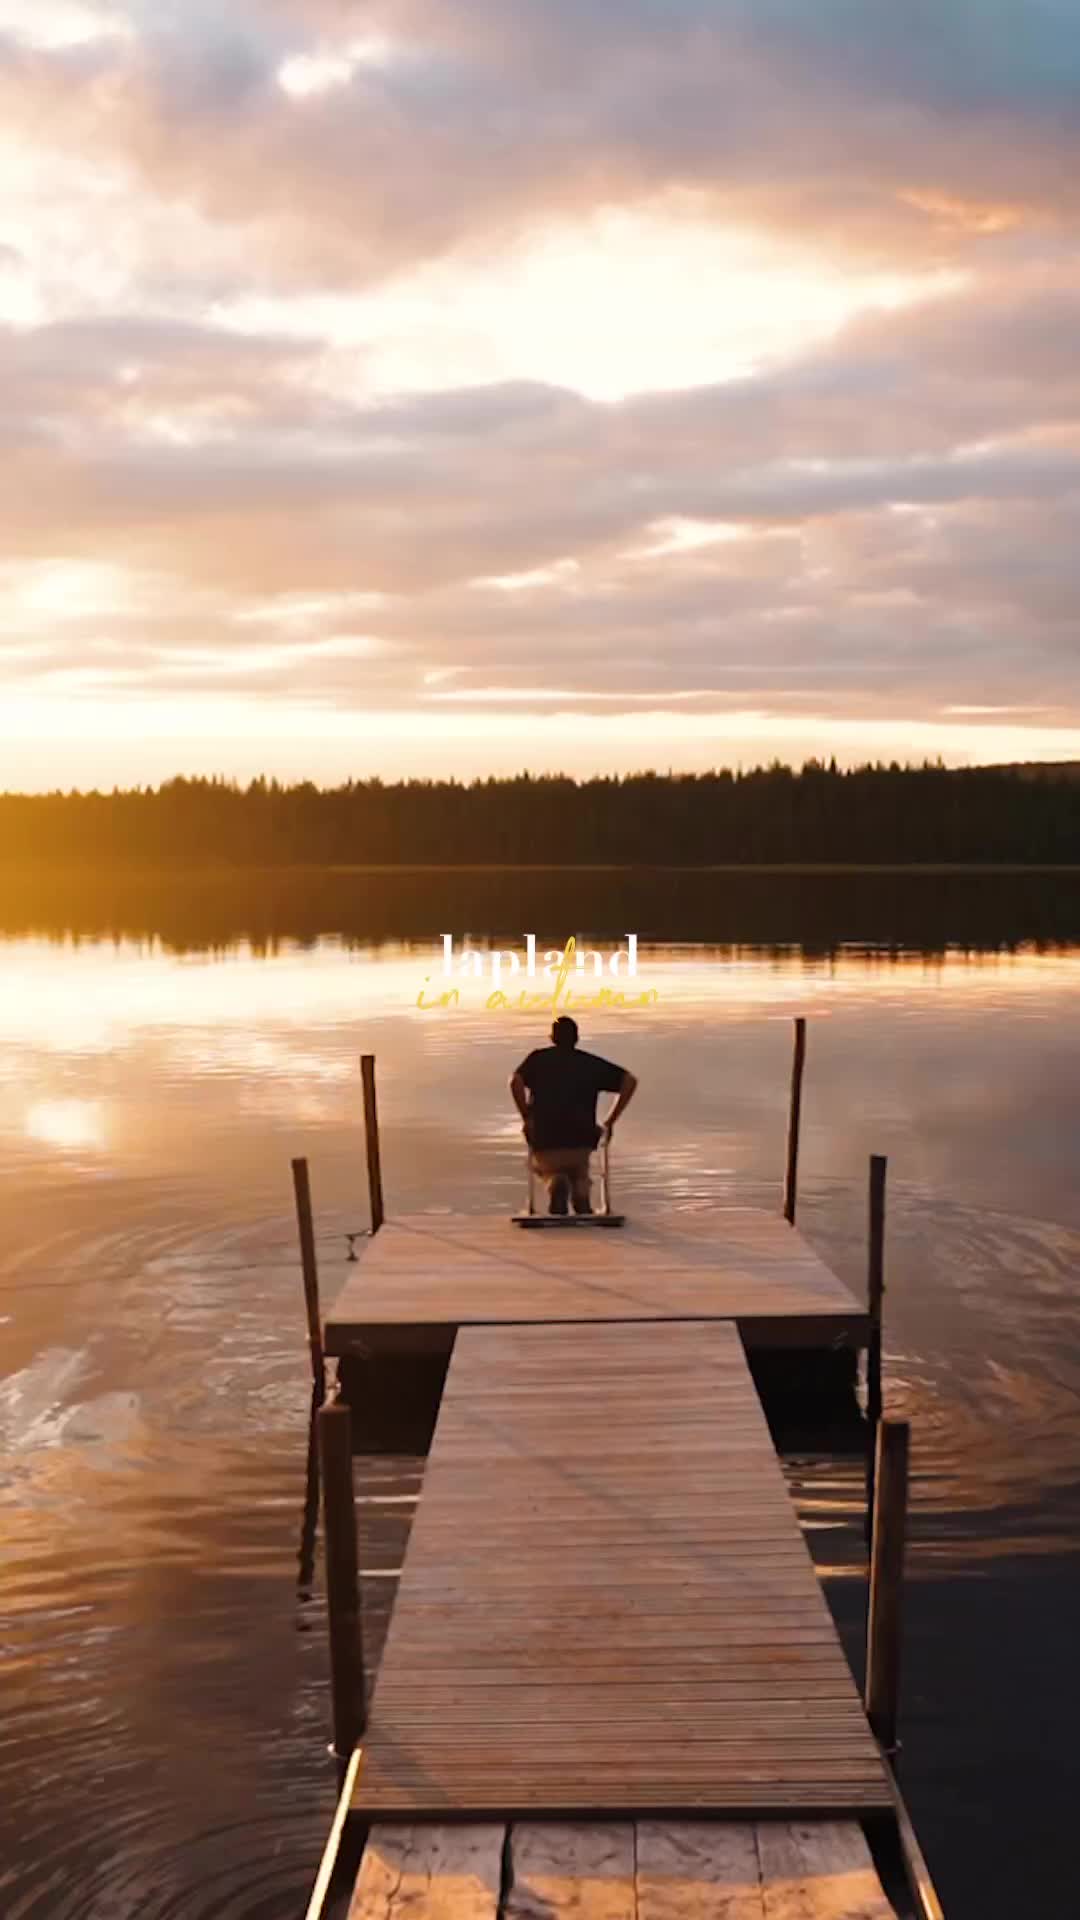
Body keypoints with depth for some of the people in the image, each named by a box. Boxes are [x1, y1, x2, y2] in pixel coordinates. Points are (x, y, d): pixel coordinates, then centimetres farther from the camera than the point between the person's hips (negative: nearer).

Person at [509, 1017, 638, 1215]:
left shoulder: (538, 1059, 7)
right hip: (581, 1142, 1)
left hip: (545, 1142, -1)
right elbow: (629, 1081, 1)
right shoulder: (591, 1062, 10)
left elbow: (515, 1081, -13)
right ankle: (581, 1187, -4)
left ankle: (555, 1182, -5)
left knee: (548, 1169, 31)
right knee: (579, 1174, 33)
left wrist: (526, 1117, -4)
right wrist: (610, 1121, 3)